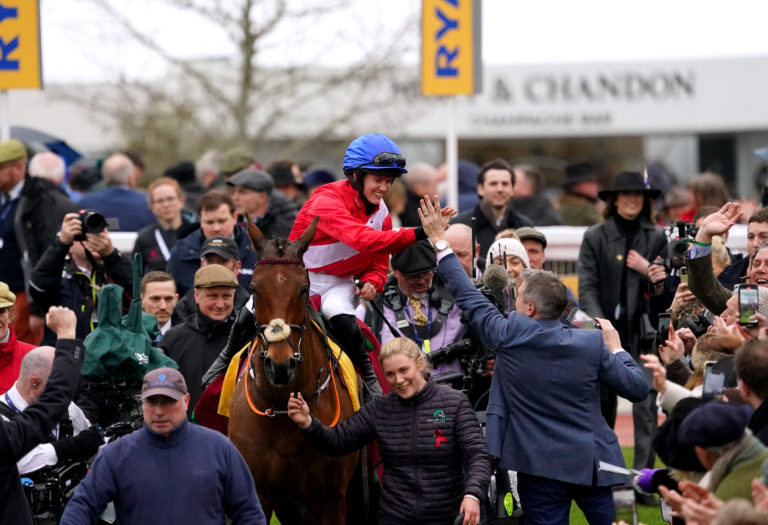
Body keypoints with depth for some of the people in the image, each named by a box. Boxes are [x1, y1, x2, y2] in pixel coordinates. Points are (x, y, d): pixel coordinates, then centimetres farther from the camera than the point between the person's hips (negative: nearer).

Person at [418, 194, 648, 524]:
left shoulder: (509, 336, -9)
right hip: (591, 464, 2)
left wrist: (439, 240, 11)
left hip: (541, 467, -2)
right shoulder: (593, 343, -6)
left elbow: (468, 297, 2)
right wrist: (615, 346, 13)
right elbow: (637, 389, -2)